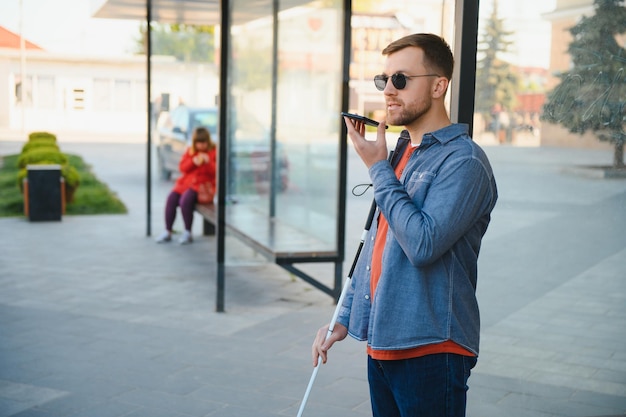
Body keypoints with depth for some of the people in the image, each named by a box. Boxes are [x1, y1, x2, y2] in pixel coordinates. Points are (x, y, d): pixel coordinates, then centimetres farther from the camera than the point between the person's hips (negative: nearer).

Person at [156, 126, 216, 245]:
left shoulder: (214, 152, 2)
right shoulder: (190, 151, 15)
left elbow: (216, 171, -5)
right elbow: (182, 167, 7)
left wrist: (208, 162, -23)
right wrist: (193, 162, -12)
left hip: (203, 183, -5)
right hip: (186, 181, 6)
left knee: (185, 200, -30)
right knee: (171, 199, -19)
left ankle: (187, 233, -17)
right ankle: (167, 232, -9)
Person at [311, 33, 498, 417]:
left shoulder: (463, 161, -13)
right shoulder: (401, 152, 13)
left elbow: (423, 243, -25)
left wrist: (378, 168, -16)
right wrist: (345, 317, 17)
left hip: (430, 352, -8)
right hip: (382, 343, 8)